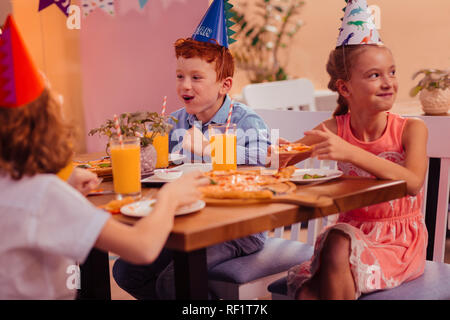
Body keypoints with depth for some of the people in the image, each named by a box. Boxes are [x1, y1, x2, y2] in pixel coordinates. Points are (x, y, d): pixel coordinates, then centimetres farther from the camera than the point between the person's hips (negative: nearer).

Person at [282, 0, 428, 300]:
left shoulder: (411, 128, -10)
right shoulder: (335, 128, -3)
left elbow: (413, 183, -28)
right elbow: (284, 160, 1)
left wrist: (351, 153, -37)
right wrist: (282, 152, -24)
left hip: (400, 241, -2)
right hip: (353, 233, 2)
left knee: (338, 245, -29)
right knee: (308, 289, -25)